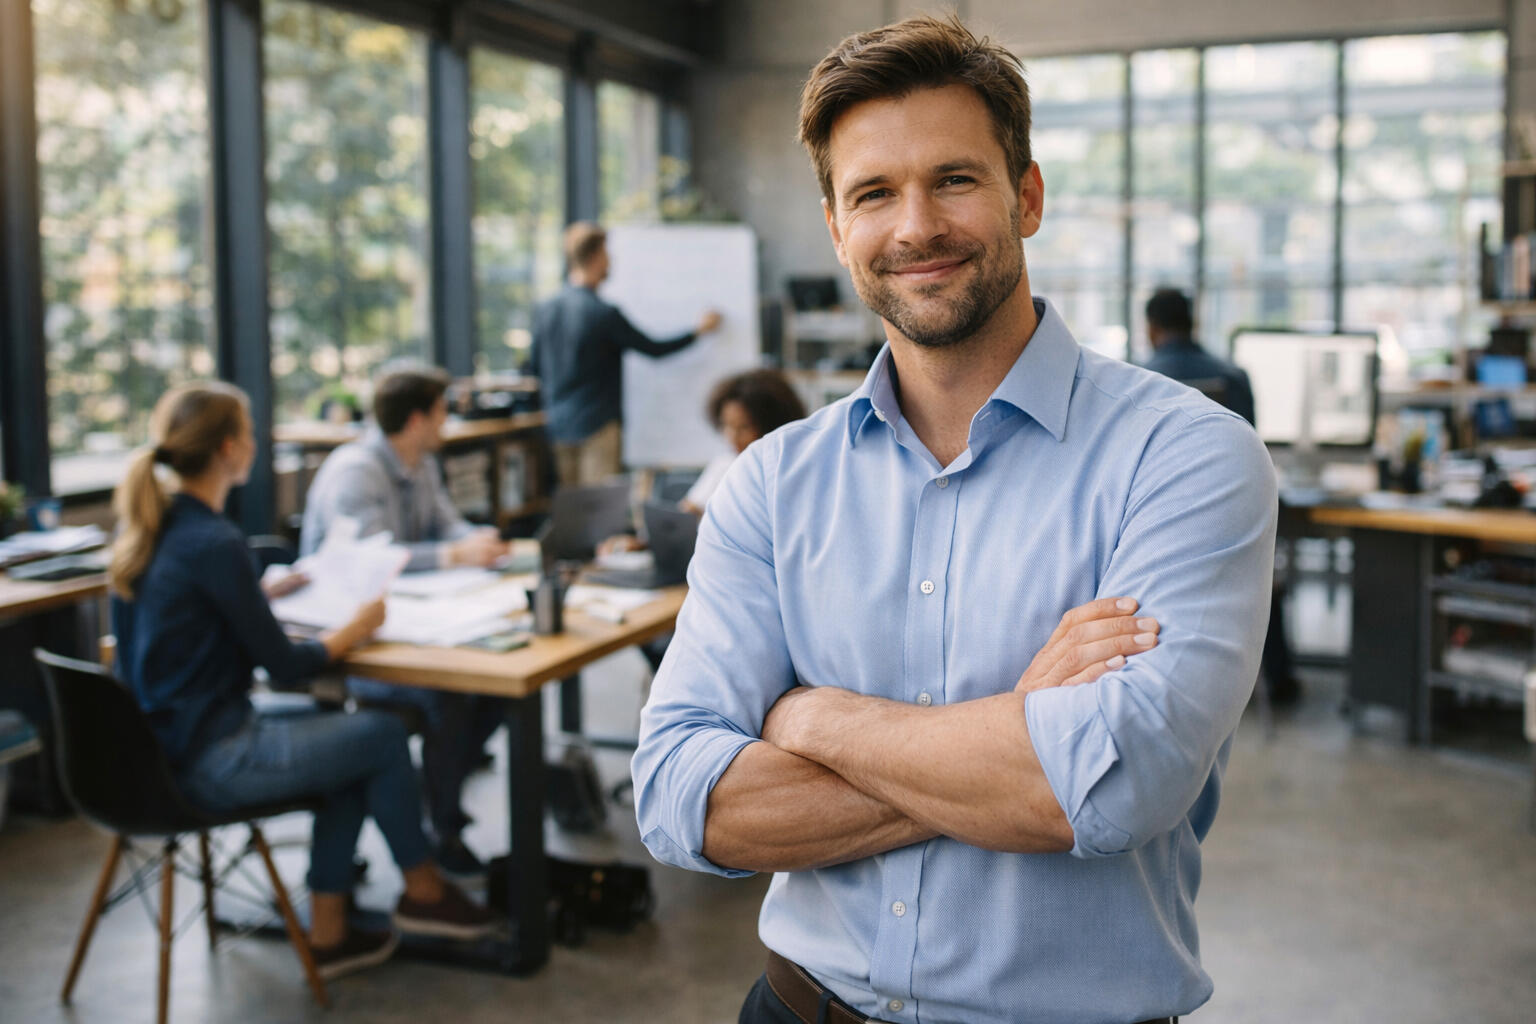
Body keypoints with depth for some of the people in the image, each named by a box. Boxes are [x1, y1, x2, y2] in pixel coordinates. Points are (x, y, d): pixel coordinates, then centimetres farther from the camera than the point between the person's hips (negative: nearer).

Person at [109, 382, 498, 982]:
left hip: (162, 743, 9)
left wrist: (269, 591, 15)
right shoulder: (213, 544, -23)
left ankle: (327, 933, 19)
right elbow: (283, 666, -15)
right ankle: (421, 891, 23)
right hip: (210, 763, -9)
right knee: (384, 736, 3)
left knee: (348, 738, 18)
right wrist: (357, 628, -1)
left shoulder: (146, 529, 4)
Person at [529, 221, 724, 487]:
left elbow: (535, 366, 12)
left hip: (558, 425, 7)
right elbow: (653, 349, -6)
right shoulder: (605, 314, -16)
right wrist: (699, 330, 6)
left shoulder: (544, 310, 2)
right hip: (598, 425, -7)